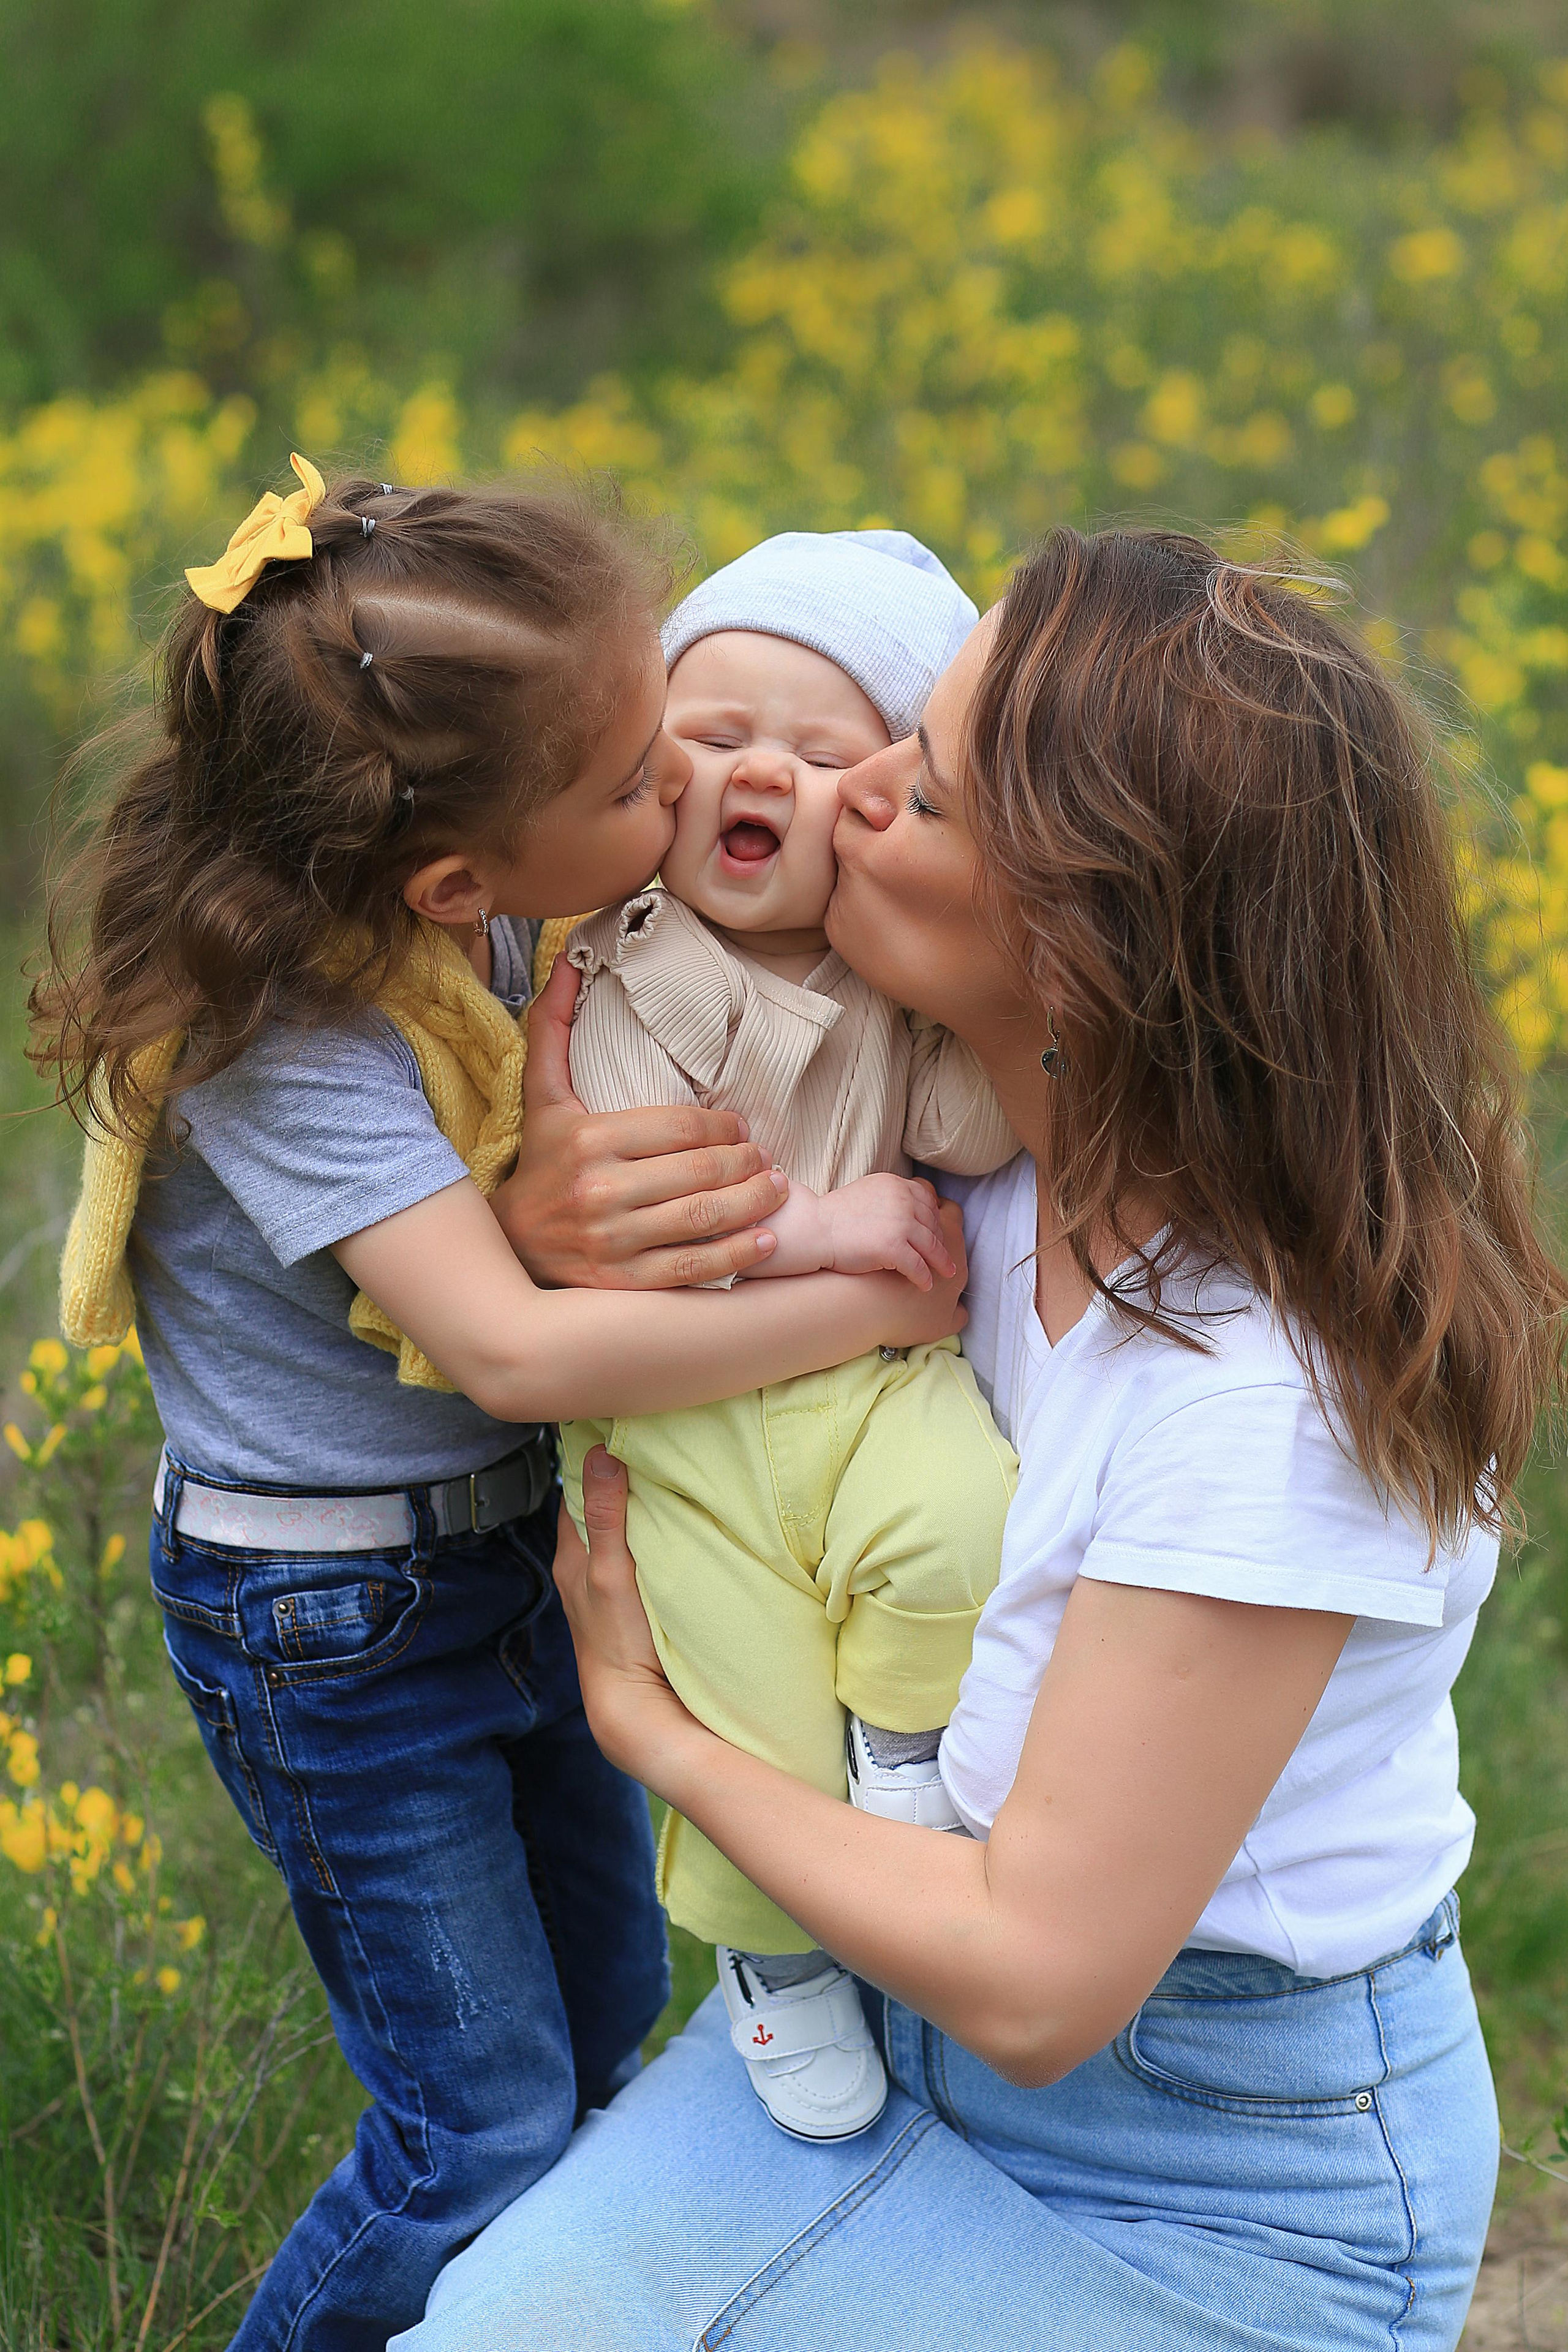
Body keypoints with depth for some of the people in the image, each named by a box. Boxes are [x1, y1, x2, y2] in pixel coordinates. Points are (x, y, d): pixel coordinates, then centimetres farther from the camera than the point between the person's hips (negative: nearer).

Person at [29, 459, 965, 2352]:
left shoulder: (494, 913, -11)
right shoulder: (290, 1036, -32)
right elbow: (511, 1352, -39)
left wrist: (550, 1200, -26)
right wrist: (879, 1298, -36)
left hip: (510, 1545, 7)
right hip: (335, 1621, -7)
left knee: (605, 2004, 23)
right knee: (485, 2139, 2)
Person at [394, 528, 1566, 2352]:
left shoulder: (1279, 1396, -29)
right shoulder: (998, 1143, -7)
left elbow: (1037, 1982, -25)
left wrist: (649, 1727, -13)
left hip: (1231, 2184, -6)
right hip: (901, 2012, 6)